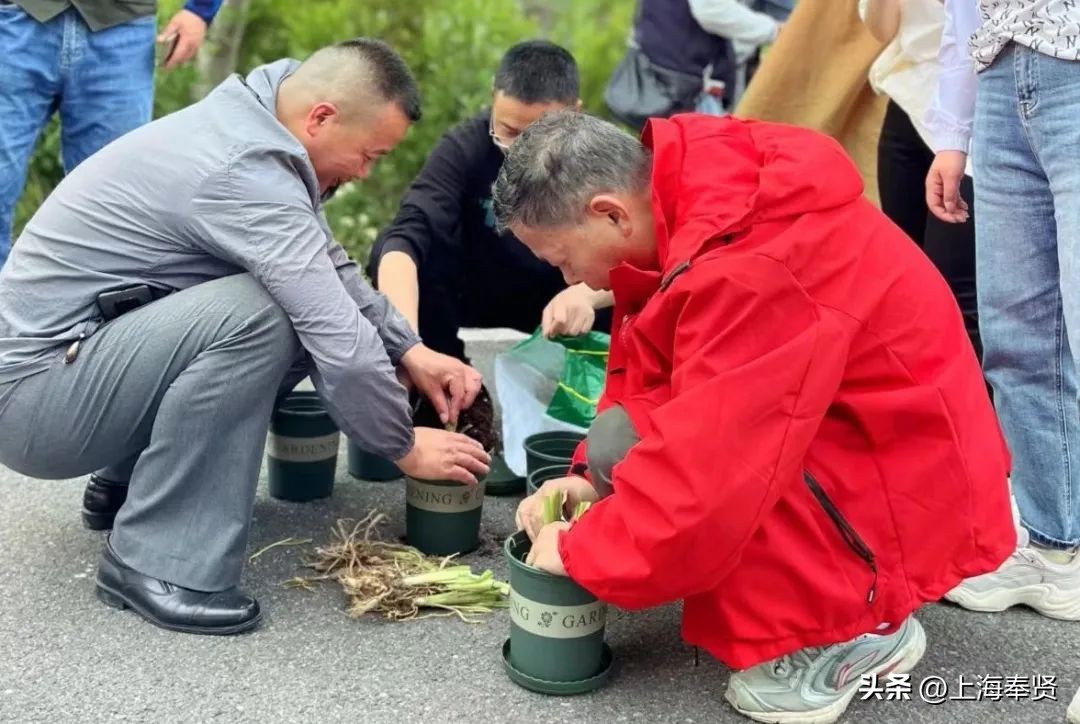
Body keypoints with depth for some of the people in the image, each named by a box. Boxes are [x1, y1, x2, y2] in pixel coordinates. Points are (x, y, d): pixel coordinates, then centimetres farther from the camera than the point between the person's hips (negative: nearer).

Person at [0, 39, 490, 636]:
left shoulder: (249, 130, 5)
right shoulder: (247, 176, -25)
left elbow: (331, 271, 14)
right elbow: (340, 344, -25)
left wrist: (409, 352, 4)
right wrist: (404, 446, -10)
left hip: (82, 348, 10)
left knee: (303, 306, 4)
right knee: (255, 314, -29)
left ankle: (128, 481, 13)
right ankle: (157, 562, -18)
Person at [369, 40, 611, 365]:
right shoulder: (465, 146, -27)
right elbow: (404, 237, -40)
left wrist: (586, 293, -53)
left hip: (563, 299, 0)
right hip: (475, 293, 0)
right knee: (387, 253, -29)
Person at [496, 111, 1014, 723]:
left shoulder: (746, 269, -31)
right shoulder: (687, 200, -1)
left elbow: (703, 471, -32)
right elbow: (652, 375, 8)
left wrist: (581, 551, -17)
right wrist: (595, 478, -3)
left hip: (902, 483, -9)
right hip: (836, 429, 10)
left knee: (626, 446, -24)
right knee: (621, 444, -1)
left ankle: (856, 629, -8)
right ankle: (834, 590, 9)